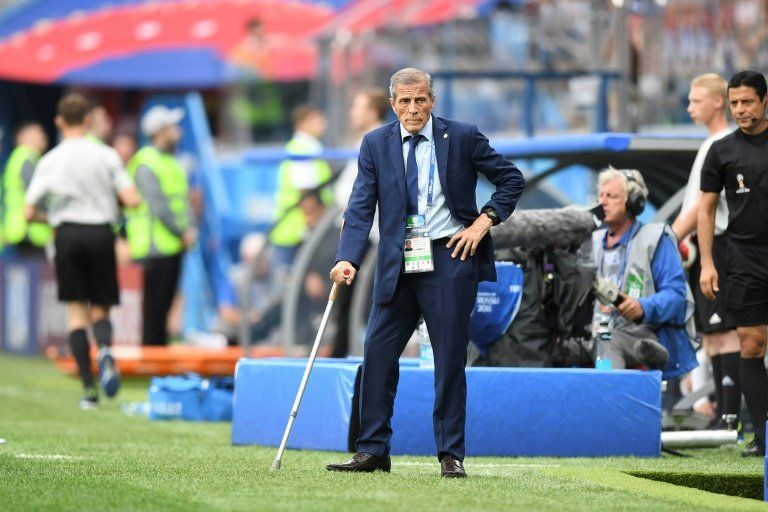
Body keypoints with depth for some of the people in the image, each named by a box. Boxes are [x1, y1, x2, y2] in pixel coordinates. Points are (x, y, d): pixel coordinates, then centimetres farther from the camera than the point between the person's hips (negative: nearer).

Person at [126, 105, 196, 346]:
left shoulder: (171, 162, 17)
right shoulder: (146, 164, -13)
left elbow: (182, 198, 18)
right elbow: (158, 207, -18)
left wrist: (190, 228, 3)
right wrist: (182, 232, -13)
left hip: (173, 245, 9)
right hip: (157, 245, -9)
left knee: (164, 305, 12)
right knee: (155, 306, -7)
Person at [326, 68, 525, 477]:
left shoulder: (462, 137, -2)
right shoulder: (376, 144, 3)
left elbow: (512, 179, 7)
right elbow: (361, 208, -3)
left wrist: (485, 221, -5)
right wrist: (348, 259, -16)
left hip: (448, 259, -3)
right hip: (397, 264, 3)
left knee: (450, 359, 0)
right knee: (378, 352, 1)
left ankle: (451, 455, 6)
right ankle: (373, 451, 9)